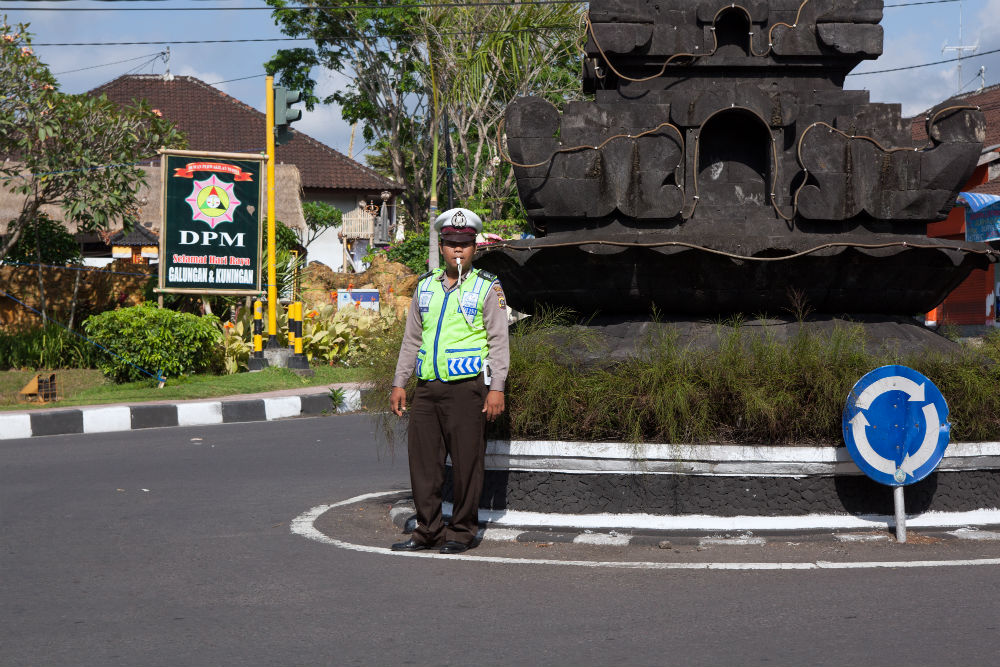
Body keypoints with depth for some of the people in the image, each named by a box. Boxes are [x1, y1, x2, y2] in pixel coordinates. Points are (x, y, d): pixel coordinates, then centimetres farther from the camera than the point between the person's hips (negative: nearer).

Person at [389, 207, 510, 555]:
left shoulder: (487, 287, 2)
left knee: (466, 462, -2)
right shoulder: (426, 286, 15)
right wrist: (399, 383, 13)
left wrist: (497, 388, -10)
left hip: (467, 387, -4)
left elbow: (498, 341, -2)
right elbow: (411, 339, 19)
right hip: (427, 387, 5)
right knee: (423, 459, 4)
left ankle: (462, 532, 8)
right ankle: (428, 530, 13)